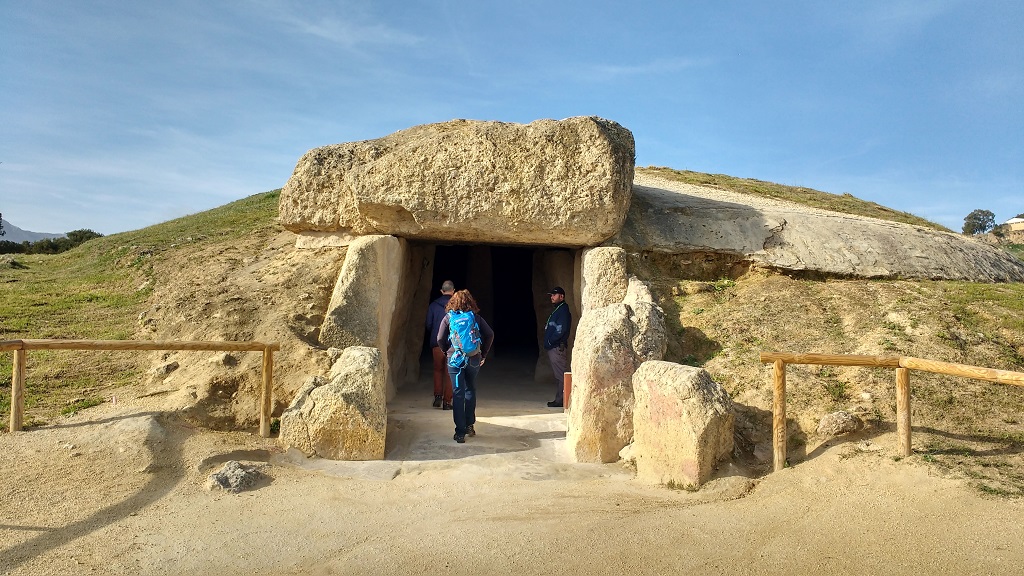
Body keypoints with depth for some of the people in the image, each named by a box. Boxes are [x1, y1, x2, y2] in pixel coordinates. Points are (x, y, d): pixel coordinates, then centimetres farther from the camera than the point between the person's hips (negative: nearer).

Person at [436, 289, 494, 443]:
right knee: (470, 390, 19)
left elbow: (440, 339, -4)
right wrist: (483, 354, 6)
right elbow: (490, 334, -3)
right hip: (474, 359, 1)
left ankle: (460, 433, 2)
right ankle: (470, 425, 25)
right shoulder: (476, 317, 1)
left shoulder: (448, 318, -1)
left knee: (458, 394, 2)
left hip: (455, 359, -1)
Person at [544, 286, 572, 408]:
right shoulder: (557, 310, 20)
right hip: (553, 348, 10)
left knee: (560, 375, -8)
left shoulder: (563, 310, -11)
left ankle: (560, 400, -6)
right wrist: (548, 343, 11)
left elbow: (561, 329, -20)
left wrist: (550, 341, -13)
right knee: (558, 375, 13)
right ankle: (559, 399, 18)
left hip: (558, 348, -10)